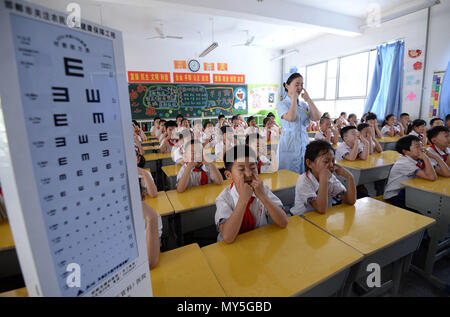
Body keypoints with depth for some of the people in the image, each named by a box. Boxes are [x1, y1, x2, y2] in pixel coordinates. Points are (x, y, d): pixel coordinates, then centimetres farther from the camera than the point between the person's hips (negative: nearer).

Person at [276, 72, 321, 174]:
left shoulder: (304, 104, 13)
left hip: (304, 145, 5)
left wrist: (308, 99, -1)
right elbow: (291, 118, -22)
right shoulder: (282, 104, -2)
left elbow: (317, 117, -1)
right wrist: (294, 98, -11)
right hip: (289, 146, -5)